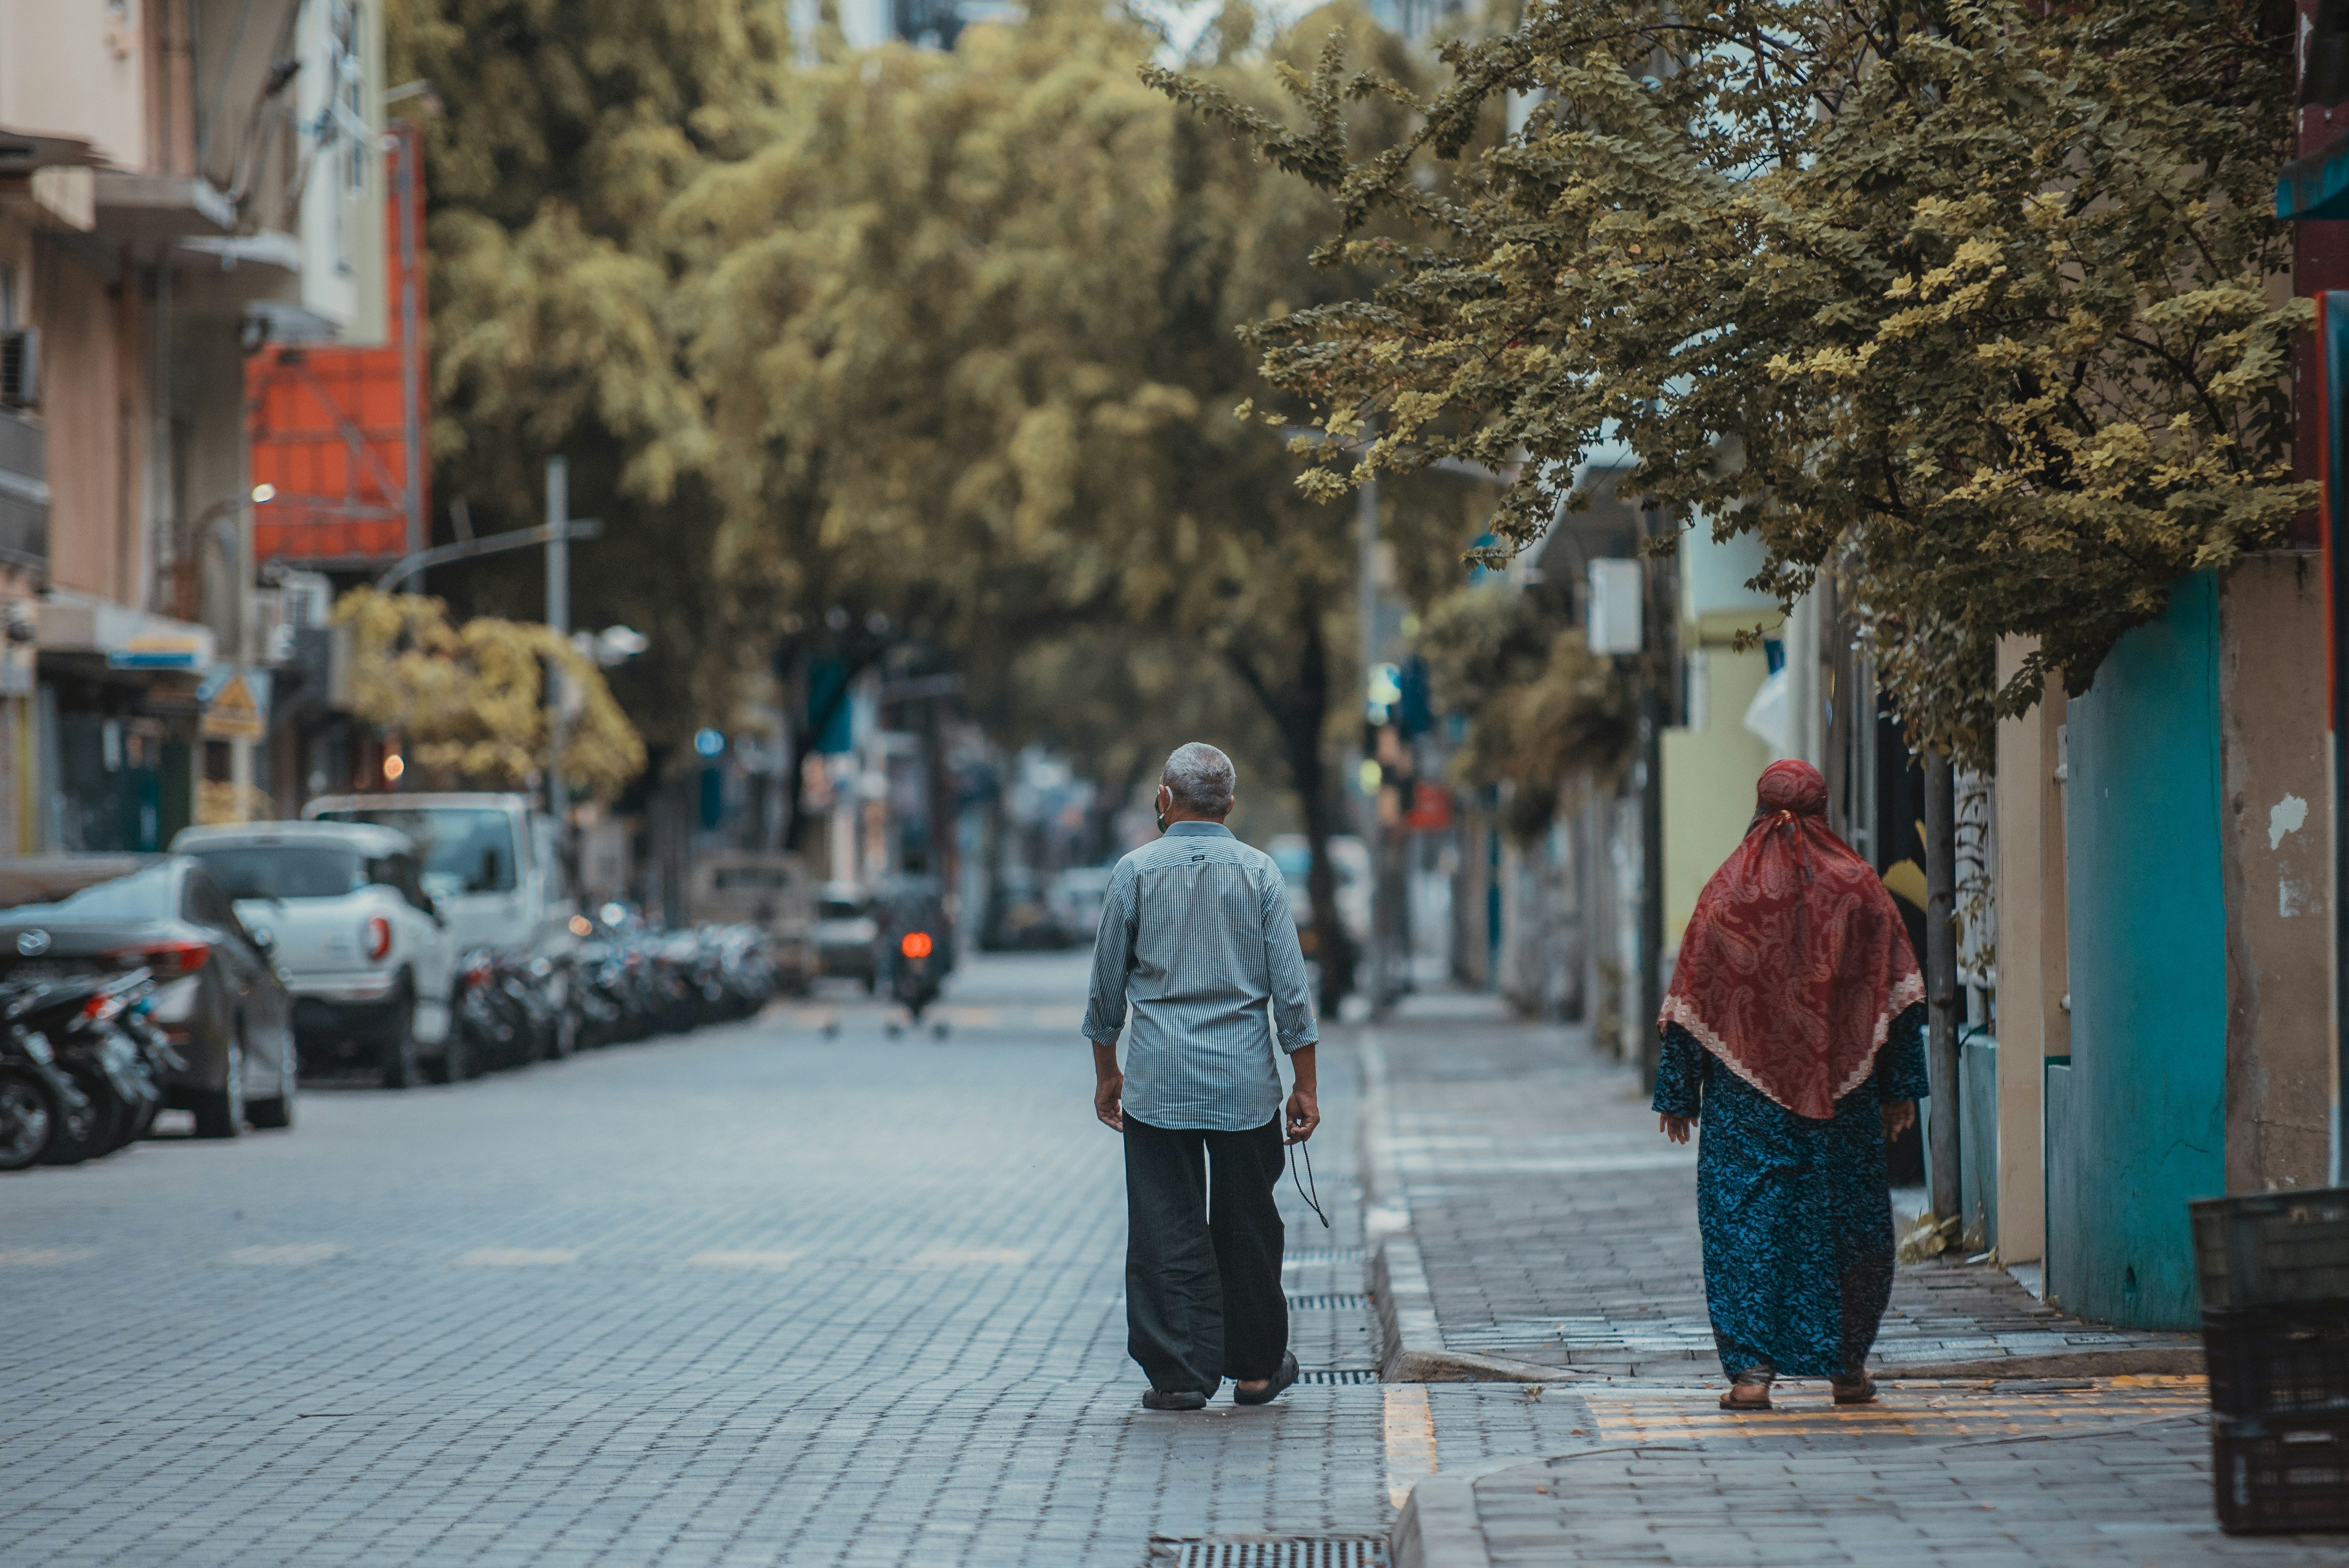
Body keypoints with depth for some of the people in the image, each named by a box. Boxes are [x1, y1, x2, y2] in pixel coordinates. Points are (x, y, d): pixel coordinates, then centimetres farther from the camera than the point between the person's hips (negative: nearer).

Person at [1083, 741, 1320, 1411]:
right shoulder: (1259, 872, 1)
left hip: (1157, 1080, -1)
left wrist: (1106, 1072, 17)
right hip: (1245, 1080, 1)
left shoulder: (1136, 871, 0)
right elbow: (1291, 990, -1)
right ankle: (1256, 1367, 19)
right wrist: (1306, 1087, 4)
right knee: (1248, 1225, 11)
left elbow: (1106, 985, 5)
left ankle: (1179, 1374, -1)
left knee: (1167, 1229, 1)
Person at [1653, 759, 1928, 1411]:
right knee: (1847, 1217, 11)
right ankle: (1846, 1366, 18)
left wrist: (1677, 1095, 5)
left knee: (1744, 1217, 1)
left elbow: (1689, 1002, 0)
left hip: (1746, 1092, -1)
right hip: (1845, 1090, 1)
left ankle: (1752, 1367, -9)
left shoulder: (1727, 891, -1)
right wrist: (1901, 1089, 5)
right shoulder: (1860, 887, 2)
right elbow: (1901, 996, 1)